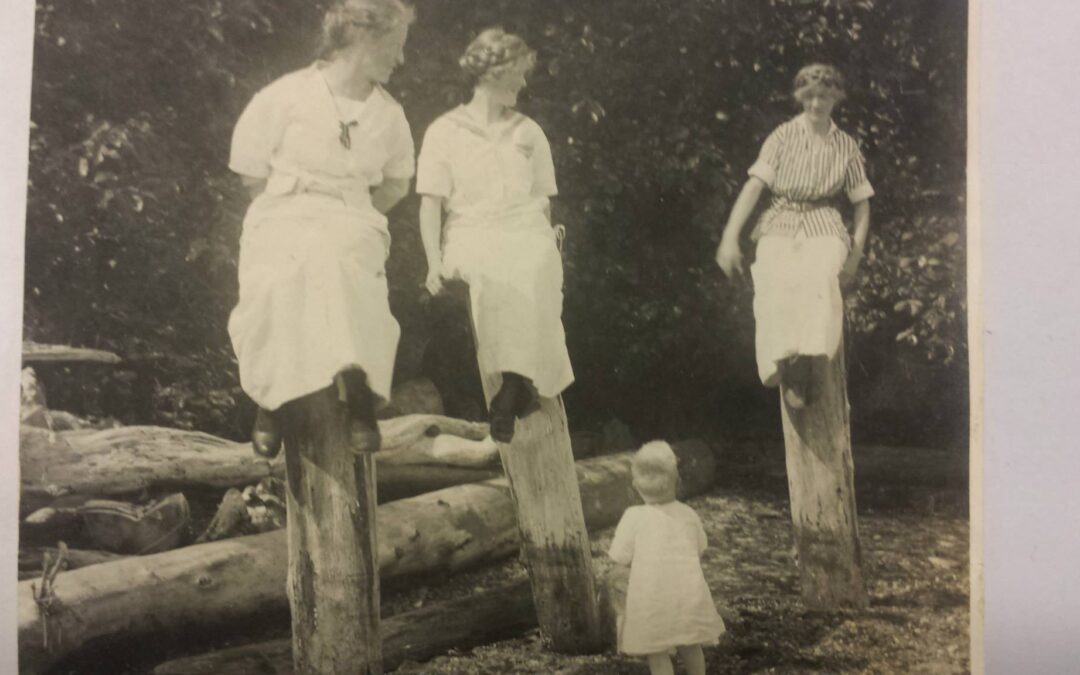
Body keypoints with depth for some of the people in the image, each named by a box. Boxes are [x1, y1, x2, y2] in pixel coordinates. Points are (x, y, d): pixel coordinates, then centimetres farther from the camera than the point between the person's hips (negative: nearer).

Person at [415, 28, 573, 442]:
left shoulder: (529, 132, 22)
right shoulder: (445, 131, 11)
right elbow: (431, 204, 5)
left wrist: (547, 245, 4)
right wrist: (435, 261, -8)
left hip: (526, 236, 2)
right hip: (472, 235, -2)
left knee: (531, 279, -30)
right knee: (492, 281, -33)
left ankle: (510, 389, -31)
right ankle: (519, 384, -30)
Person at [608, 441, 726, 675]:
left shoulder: (634, 517, -11)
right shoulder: (688, 514, 0)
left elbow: (621, 558, -8)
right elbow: (699, 549, 11)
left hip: (651, 600, -4)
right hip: (689, 594, 4)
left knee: (657, 654, 6)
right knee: (689, 646, 23)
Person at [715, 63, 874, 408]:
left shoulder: (846, 146, 12)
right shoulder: (783, 136, 7)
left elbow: (862, 204, 17)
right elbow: (754, 185, -3)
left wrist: (856, 255, 4)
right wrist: (730, 237, -14)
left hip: (824, 228, 0)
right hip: (780, 226, 0)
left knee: (819, 277, -34)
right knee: (775, 283, -33)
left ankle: (804, 364, -30)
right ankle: (784, 364, -22)